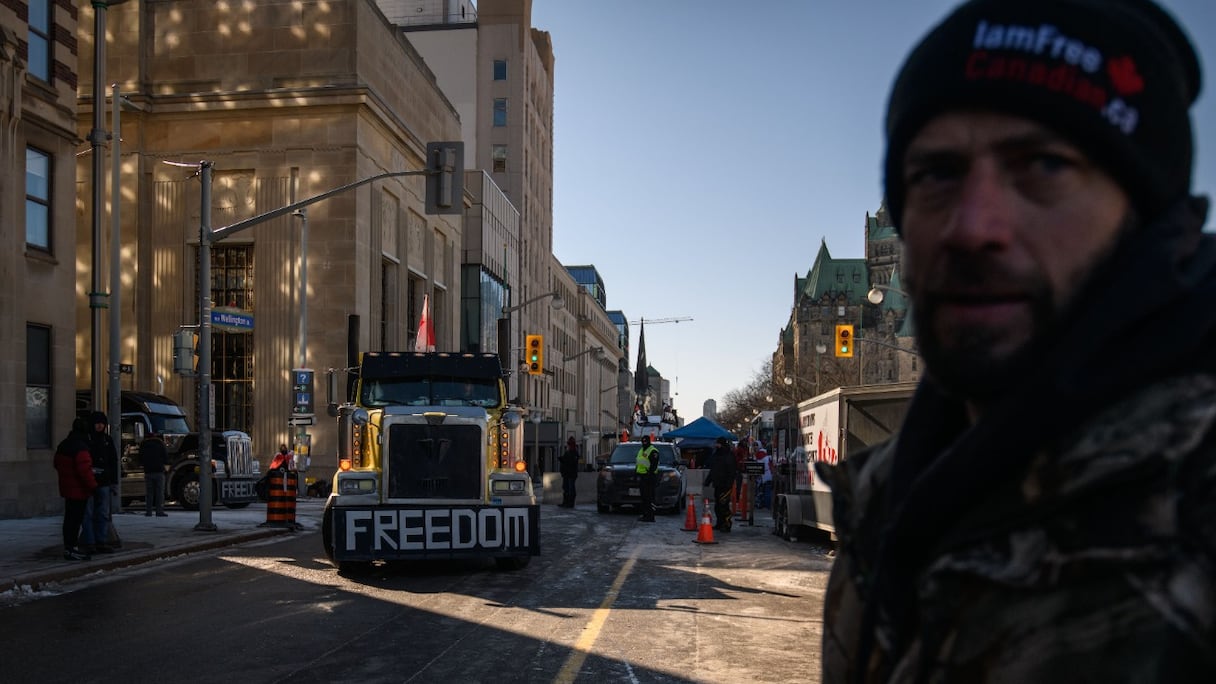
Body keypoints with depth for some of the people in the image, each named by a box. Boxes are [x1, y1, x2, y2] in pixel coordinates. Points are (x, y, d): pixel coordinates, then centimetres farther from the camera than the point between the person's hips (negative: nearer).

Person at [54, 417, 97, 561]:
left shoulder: (63, 445, 12)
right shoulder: (80, 447, -20)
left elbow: (57, 464, 23)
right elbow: (84, 469, -25)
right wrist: (93, 485, -18)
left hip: (67, 488, 10)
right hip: (78, 489, -10)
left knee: (70, 518, 16)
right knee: (75, 519, -7)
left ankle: (69, 547, 24)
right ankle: (71, 549, -6)